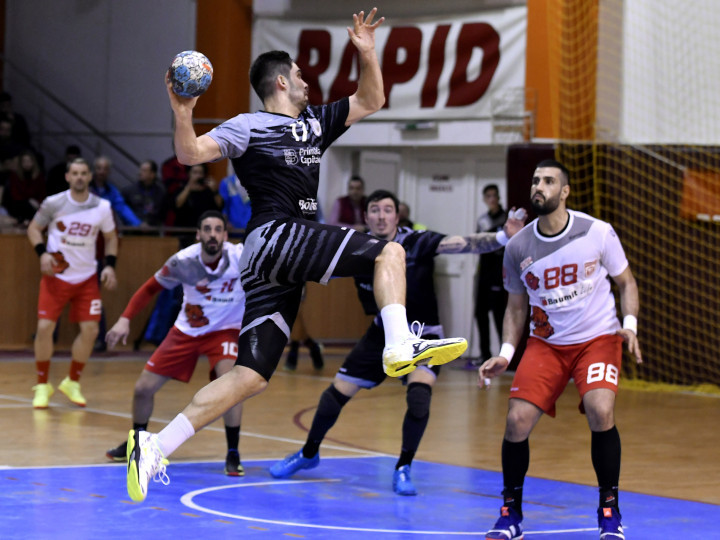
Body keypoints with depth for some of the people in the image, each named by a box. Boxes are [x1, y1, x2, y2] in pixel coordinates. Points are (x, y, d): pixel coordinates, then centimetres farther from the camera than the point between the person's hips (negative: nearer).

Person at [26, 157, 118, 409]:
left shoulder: (102, 207, -4)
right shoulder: (54, 203, -9)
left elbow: (111, 237, 10)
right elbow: (33, 228, 2)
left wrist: (110, 265, -5)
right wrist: (43, 253, -15)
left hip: (87, 277, 2)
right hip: (56, 275, -2)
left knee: (90, 330, -4)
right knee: (45, 327, -10)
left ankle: (72, 383, 16)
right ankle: (42, 385, 7)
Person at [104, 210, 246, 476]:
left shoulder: (241, 256, -24)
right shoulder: (183, 261, -19)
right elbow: (150, 288, -4)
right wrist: (125, 319, -13)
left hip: (224, 331, -2)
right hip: (186, 331, 2)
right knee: (143, 388, 2)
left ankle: (233, 455, -15)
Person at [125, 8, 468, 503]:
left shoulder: (314, 123, 26)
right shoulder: (249, 127, 3)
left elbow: (370, 101, 32)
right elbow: (191, 154, -8)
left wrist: (367, 52, 18)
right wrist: (182, 113, -26)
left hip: (287, 267, 8)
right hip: (274, 236, -8)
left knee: (252, 377, 0)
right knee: (390, 252, -13)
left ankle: (154, 446, -2)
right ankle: (401, 346, -28)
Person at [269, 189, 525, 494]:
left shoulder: (416, 244, -23)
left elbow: (465, 244, -37)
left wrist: (504, 238, -52)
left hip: (422, 335, -4)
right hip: (384, 332, 4)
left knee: (419, 393, -29)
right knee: (336, 394, 5)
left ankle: (403, 470, -7)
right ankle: (309, 454, 34)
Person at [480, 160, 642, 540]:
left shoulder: (598, 233, -11)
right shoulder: (517, 248, -4)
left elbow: (626, 282, 2)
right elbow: (517, 307, 8)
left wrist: (630, 325, -15)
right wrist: (505, 354, -5)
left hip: (598, 337, -2)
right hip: (545, 342, 3)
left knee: (600, 412, -26)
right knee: (517, 421, -13)